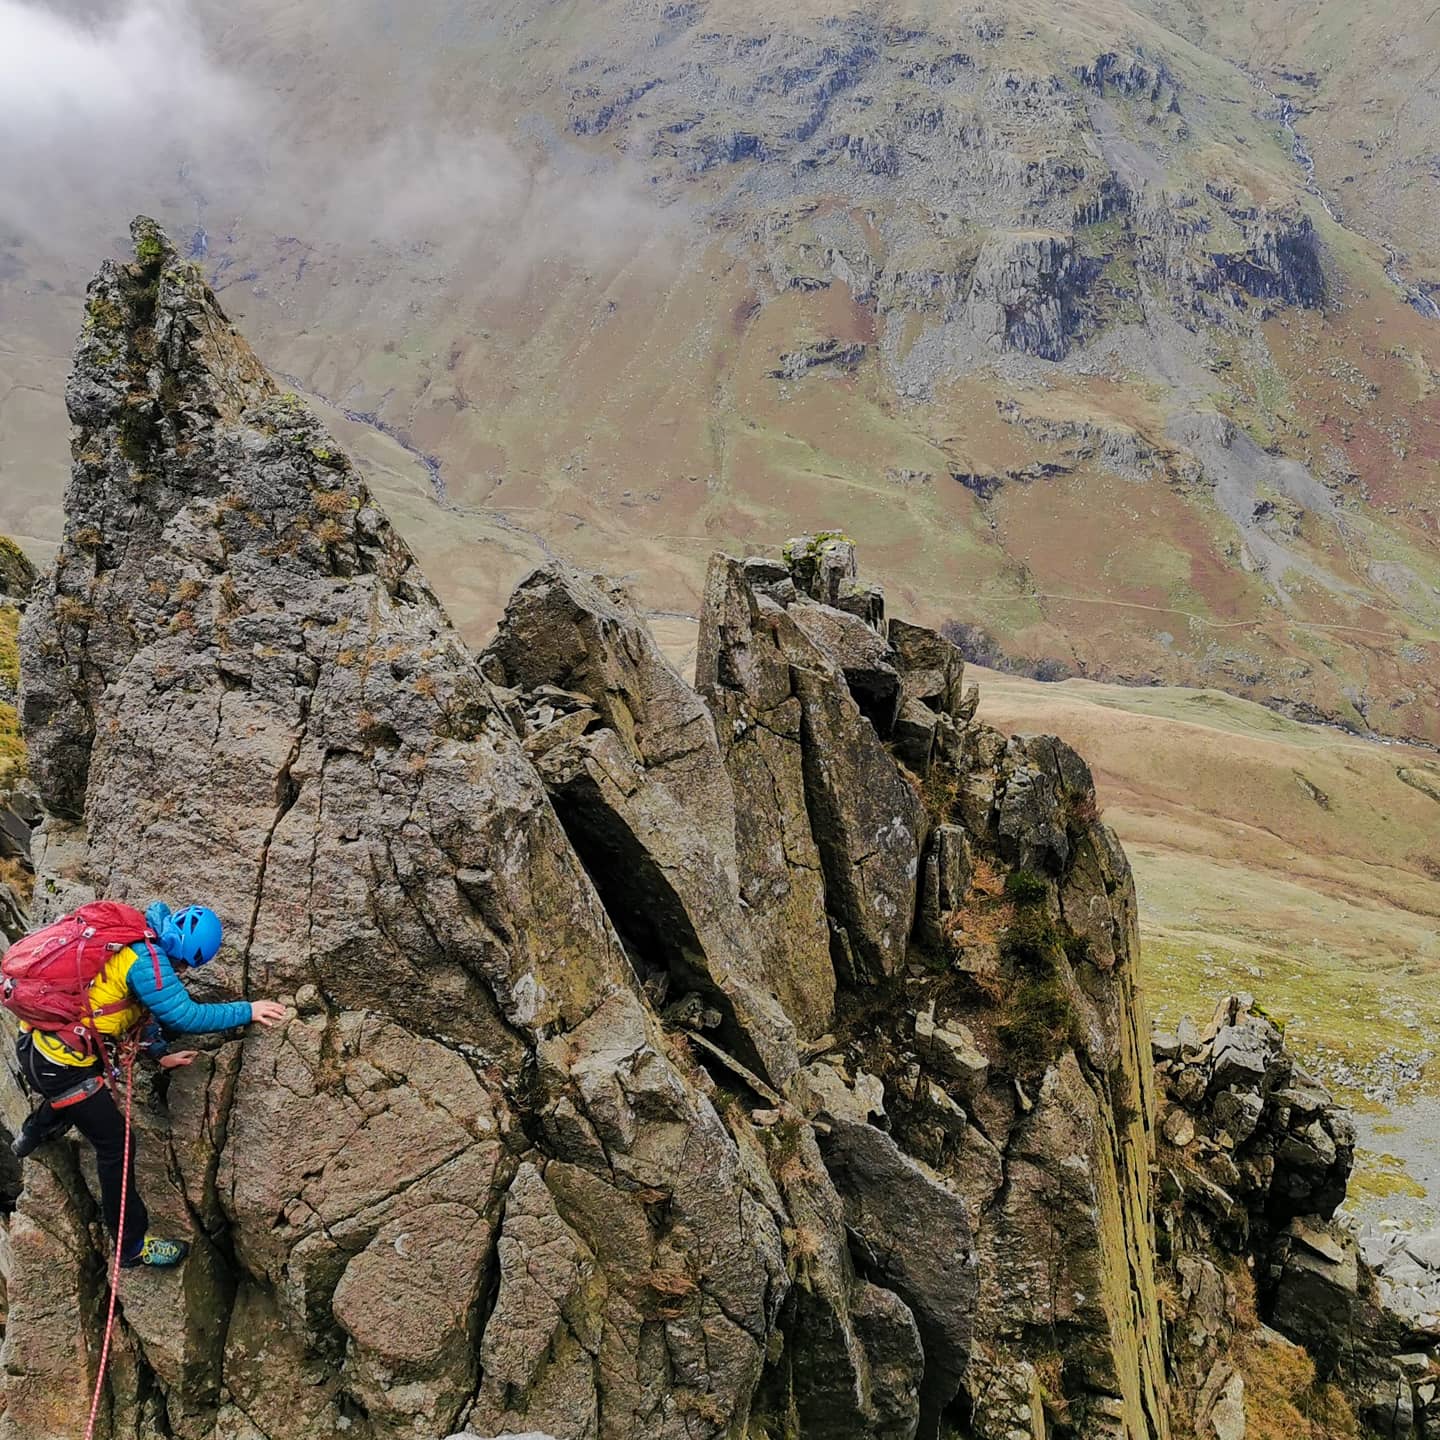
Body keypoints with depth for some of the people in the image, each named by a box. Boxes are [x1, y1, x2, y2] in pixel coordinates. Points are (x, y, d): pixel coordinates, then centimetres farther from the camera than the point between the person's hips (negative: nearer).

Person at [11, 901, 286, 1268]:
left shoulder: (133, 937, 5)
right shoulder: (146, 959, -25)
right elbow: (185, 1016, -25)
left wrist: (160, 1053, 18)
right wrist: (247, 1011, -15)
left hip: (37, 1041, 10)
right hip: (60, 1065, -10)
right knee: (114, 1146, 1)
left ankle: (34, 1134, 68)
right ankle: (133, 1246, 12)